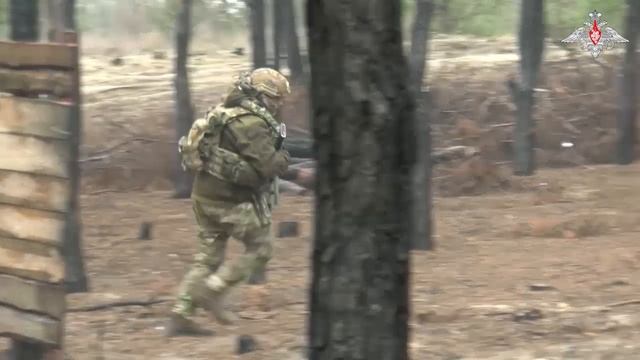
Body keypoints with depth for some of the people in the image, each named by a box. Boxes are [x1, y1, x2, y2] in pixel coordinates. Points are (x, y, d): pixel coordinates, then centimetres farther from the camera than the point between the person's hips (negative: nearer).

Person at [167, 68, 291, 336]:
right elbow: (268, 165, -23)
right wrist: (283, 158, -1)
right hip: (232, 201, -9)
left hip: (205, 195, 9)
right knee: (259, 249, 7)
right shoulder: (252, 123, -18)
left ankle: (180, 315, 10)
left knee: (208, 258, 13)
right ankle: (212, 292, 0)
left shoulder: (224, 112, 12)